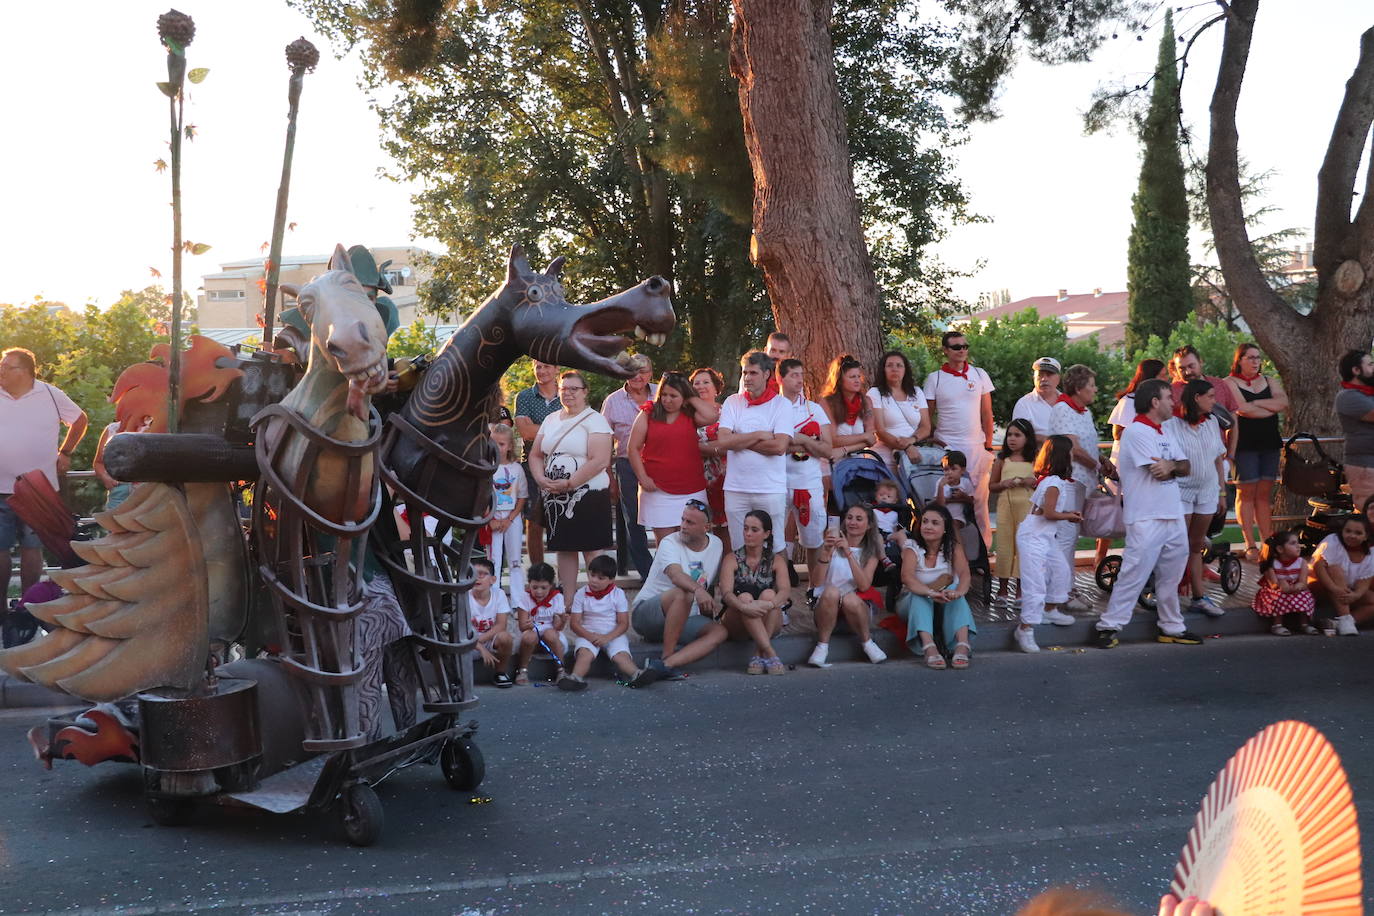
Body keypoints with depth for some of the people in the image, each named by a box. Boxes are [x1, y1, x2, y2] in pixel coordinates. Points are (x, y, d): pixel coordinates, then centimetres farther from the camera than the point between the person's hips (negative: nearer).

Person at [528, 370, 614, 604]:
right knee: (564, 549, 9)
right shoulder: (551, 420, 16)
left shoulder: (594, 420, -5)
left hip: (588, 494, -6)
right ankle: (567, 603, 15)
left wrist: (569, 483, -17)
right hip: (555, 497, 6)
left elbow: (600, 461, -16)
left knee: (592, 549, -6)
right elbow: (535, 455, 17)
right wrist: (541, 478, -3)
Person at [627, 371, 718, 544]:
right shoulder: (647, 415, 5)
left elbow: (712, 416, -13)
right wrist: (643, 478, -5)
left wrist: (692, 398, 0)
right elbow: (633, 448, 4)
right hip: (659, 491, -1)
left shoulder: (691, 415, 7)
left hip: (692, 490, 1)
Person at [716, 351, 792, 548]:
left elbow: (779, 446, -12)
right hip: (736, 488, 2)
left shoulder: (781, 404, 0)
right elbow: (723, 440, -6)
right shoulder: (732, 402, 7)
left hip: (771, 489, -2)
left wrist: (740, 441, -6)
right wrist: (759, 435, -8)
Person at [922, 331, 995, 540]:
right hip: (945, 446, -1)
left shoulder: (979, 375, 9)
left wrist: (989, 445, 6)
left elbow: (987, 413, 10)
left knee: (979, 496, 0)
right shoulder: (934, 379, 3)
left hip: (976, 446, 1)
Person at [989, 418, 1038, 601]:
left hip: (1027, 505, -1)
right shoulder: (1002, 460, 8)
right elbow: (991, 486, 10)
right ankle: (1002, 588, 10)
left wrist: (1032, 481, -13)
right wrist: (1004, 484, -9)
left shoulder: (1035, 459, 5)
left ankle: (1020, 588, 11)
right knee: (1004, 543, 2)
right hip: (1005, 504, 1)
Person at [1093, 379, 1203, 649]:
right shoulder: (1137, 432, -12)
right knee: (1134, 574, -9)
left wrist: (1171, 465, -12)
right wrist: (1174, 466, 4)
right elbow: (1159, 473, -17)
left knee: (1170, 577, 15)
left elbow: (1185, 468, 10)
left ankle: (1172, 628, 24)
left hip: (1173, 515, 9)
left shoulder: (1164, 434, 17)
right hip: (1146, 518, -9)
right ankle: (1109, 625, -3)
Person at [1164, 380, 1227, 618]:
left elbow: (1218, 459, 13)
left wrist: (1222, 492, 14)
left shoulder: (1211, 423, 7)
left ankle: (1199, 597, 16)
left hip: (1207, 491, 6)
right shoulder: (1171, 425, -13)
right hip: (1180, 491, -6)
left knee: (1196, 546, 12)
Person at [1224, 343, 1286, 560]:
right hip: (1244, 443, -5)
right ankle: (1250, 545, -3)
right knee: (1246, 493, -5)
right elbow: (1243, 409, -14)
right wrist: (1272, 408, -3)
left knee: (1265, 494, 5)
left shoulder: (1270, 381, 16)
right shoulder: (1230, 383, 1)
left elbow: (1283, 402, -1)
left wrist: (1255, 403, -8)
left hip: (1269, 443, 5)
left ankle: (1268, 542, 7)